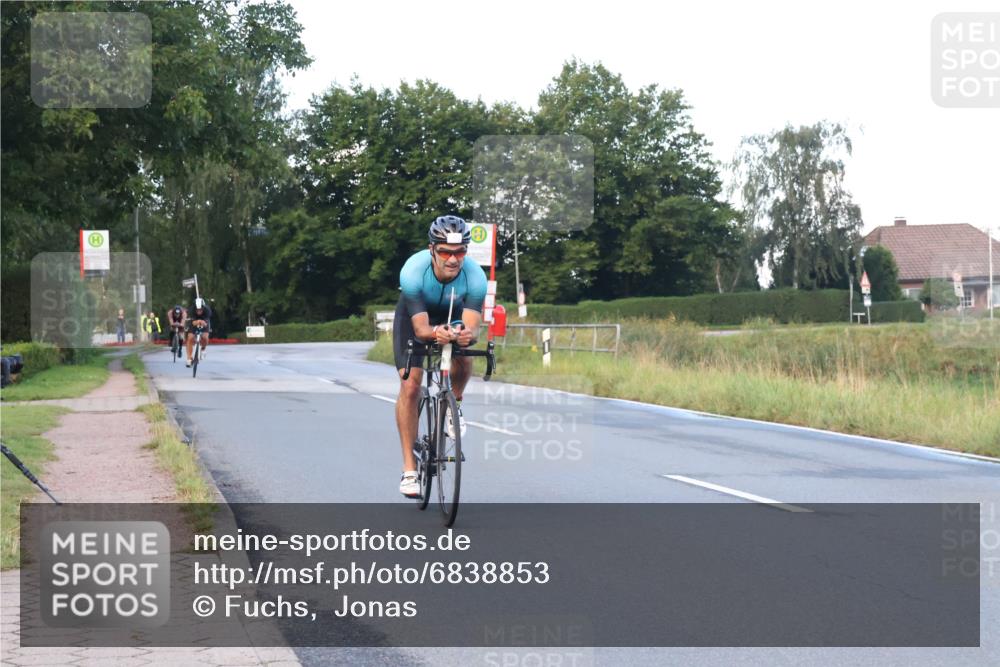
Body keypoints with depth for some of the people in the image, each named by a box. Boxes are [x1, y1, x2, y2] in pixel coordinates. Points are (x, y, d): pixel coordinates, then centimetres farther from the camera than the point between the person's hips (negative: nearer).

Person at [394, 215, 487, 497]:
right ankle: (409, 469, -6)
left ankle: (454, 405, 6)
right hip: (415, 316, -1)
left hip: (453, 316, 1)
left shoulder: (475, 276, -34)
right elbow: (420, 328, -38)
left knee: (463, 360, -29)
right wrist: (435, 333, -60)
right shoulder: (413, 271, -38)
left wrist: (466, 334, -61)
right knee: (410, 386, -14)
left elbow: (472, 326, -38)